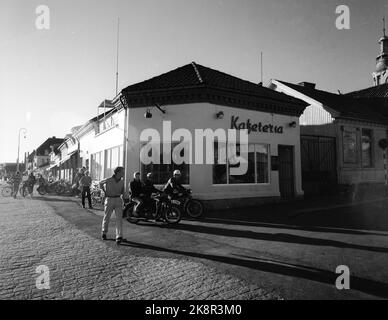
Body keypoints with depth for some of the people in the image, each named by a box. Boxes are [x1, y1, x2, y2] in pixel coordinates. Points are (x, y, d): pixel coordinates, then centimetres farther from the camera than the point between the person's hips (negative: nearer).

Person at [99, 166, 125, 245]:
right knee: (106, 218, 11)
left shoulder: (122, 181, 3)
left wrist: (122, 195, 1)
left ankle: (119, 237, -12)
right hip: (109, 200, -2)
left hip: (118, 200, 2)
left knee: (119, 218, -9)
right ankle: (104, 233, 36)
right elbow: (100, 183, 12)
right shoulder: (108, 180, -9)